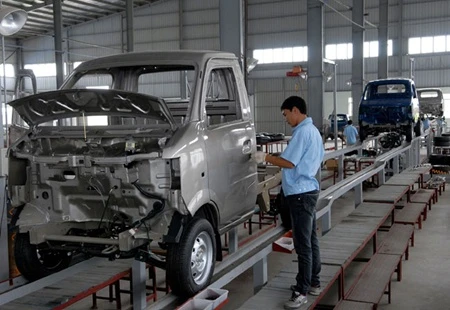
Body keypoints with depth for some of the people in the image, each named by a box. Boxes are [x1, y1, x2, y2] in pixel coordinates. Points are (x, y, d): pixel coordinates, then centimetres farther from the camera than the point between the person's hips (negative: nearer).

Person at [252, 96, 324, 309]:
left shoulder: (302, 132, -16)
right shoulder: (313, 131, 15)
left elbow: (289, 162, -19)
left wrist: (265, 158, -8)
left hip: (300, 193, -11)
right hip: (308, 189, 11)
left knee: (303, 244, -6)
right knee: (310, 241, 16)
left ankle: (302, 291, -1)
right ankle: (313, 283, 26)